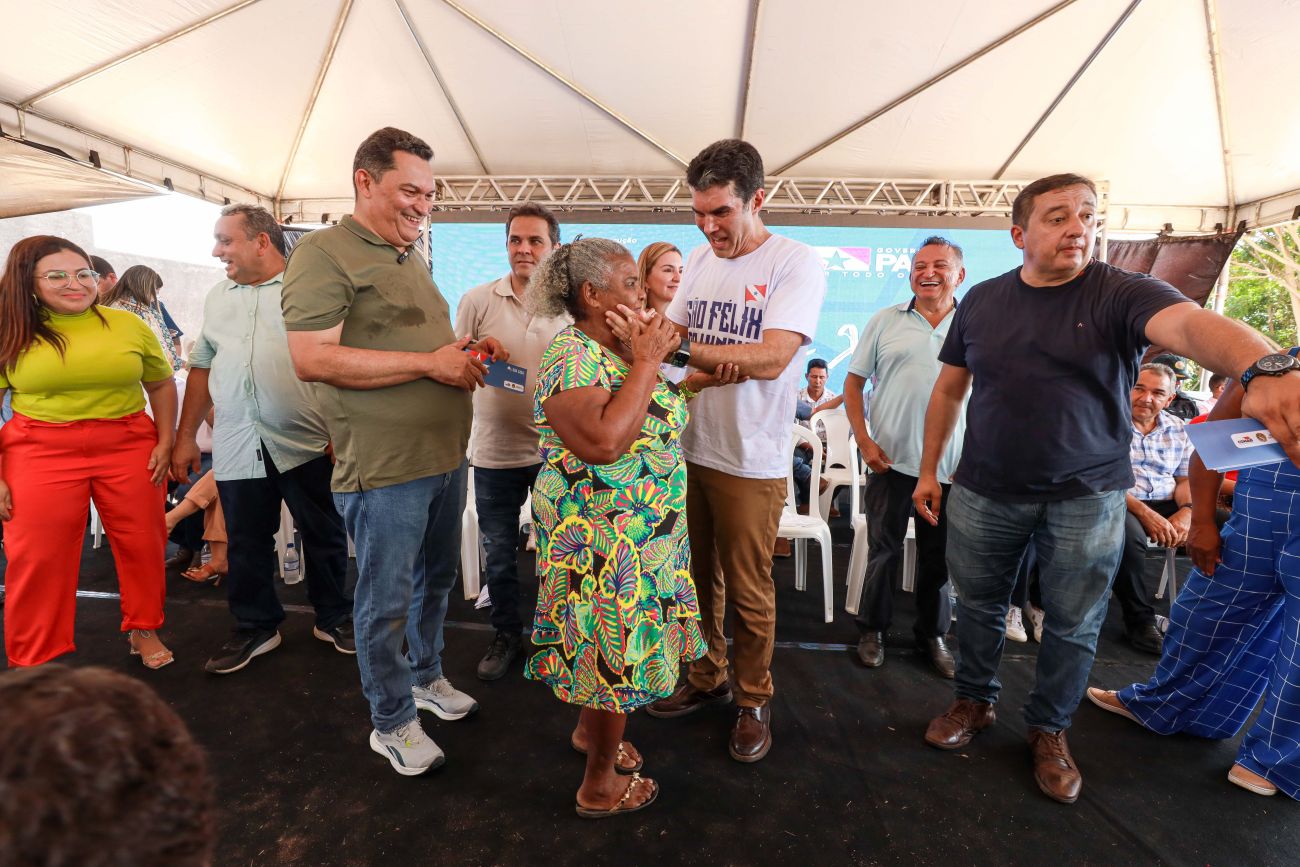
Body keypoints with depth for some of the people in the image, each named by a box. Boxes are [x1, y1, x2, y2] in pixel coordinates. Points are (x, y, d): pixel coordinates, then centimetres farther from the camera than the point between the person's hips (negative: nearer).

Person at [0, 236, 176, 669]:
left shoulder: (128, 324, 3)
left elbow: (161, 384, 11)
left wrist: (165, 442, 2)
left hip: (129, 446, 2)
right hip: (41, 452, -1)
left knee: (143, 543, 9)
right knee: (37, 557, 4)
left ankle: (144, 629, 31)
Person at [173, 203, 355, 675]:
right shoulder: (217, 297, 15)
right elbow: (202, 368, 19)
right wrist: (185, 437, 16)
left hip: (306, 442, -4)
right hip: (236, 447, 5)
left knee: (324, 537, 7)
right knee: (246, 544, 12)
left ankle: (334, 617, 25)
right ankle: (255, 627, 29)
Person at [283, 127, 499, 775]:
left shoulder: (412, 258, 17)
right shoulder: (325, 253, -11)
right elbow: (311, 359, -22)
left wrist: (467, 350, 6)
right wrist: (430, 362, -21)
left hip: (445, 457, 9)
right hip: (384, 470, -8)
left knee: (436, 580, 22)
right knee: (388, 600, 7)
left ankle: (426, 676, 44)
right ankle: (392, 721, 28)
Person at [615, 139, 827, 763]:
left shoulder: (797, 263, -12)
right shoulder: (699, 260, 7)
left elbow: (770, 360, -25)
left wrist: (673, 347, -31)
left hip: (751, 462, -5)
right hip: (688, 447, 6)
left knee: (748, 591, 9)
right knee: (697, 578, 18)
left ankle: (753, 700, 32)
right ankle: (707, 679, 40)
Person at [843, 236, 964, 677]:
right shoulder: (885, 322, 3)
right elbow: (853, 383, 4)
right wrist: (864, 441, -5)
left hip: (949, 466, 1)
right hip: (889, 459, -1)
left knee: (938, 555, 13)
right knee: (884, 549, 9)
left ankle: (933, 633, 31)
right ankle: (872, 628, 26)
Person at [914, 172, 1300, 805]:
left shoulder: (1122, 294, -7)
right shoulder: (981, 301, 2)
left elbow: (1194, 325, -28)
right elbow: (949, 389, 7)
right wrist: (928, 470, 7)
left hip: (1085, 498, -1)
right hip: (984, 492, 2)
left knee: (1073, 626, 12)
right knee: (978, 604, 15)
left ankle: (1049, 730, 34)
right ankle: (975, 702, 38)